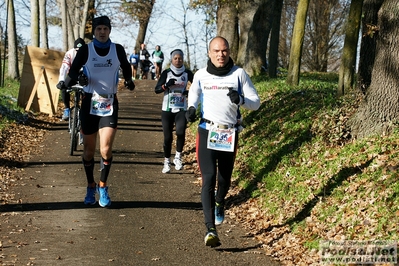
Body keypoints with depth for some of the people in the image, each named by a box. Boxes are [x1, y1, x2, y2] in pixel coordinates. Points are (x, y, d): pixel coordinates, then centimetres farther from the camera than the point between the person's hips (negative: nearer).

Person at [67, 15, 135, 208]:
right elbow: (73, 71, 2)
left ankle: (103, 186, 8)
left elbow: (126, 68, 17)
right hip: (89, 103, 0)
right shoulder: (85, 50, -3)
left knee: (106, 149, -12)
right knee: (89, 149, 8)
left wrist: (129, 80, -2)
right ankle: (91, 187, 26)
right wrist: (79, 78, -20)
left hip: (110, 104, 0)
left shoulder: (117, 49, 0)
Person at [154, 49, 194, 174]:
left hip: (181, 109, 0)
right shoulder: (166, 73, 2)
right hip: (167, 109, 0)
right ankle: (166, 161, 14)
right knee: (167, 137, -1)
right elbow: (157, 89, -2)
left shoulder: (187, 73, 4)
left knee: (180, 132, -21)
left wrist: (189, 92, -13)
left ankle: (178, 156, 0)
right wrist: (167, 85, -21)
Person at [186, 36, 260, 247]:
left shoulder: (239, 74, -2)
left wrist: (241, 100, -21)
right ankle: (210, 228, -21)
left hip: (230, 134, 1)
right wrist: (191, 108, 6)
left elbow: (256, 103, -1)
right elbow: (194, 92, 26)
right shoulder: (201, 75, 3)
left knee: (224, 179, 15)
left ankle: (219, 203, 50)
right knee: (208, 178, -16)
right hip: (207, 132, -1)